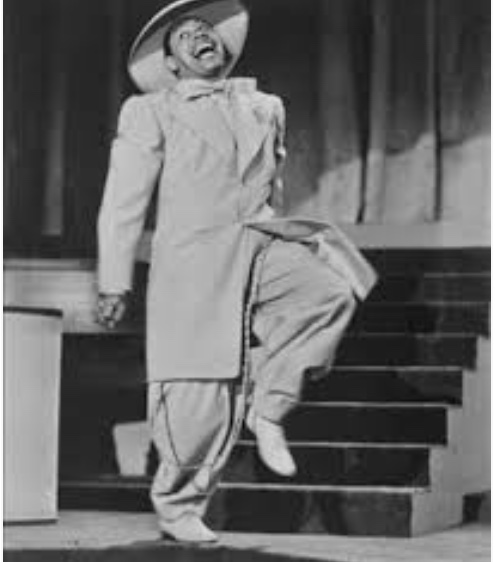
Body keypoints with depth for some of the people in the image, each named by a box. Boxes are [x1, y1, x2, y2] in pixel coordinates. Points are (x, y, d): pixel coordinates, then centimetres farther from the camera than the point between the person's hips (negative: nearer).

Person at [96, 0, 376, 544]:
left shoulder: (266, 107, 20)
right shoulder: (149, 113, 8)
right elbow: (122, 203, 4)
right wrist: (113, 284, -1)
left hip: (261, 245, 3)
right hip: (193, 260, -3)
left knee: (333, 287, -27)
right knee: (198, 395, -7)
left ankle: (269, 404, -10)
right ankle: (177, 505, 16)